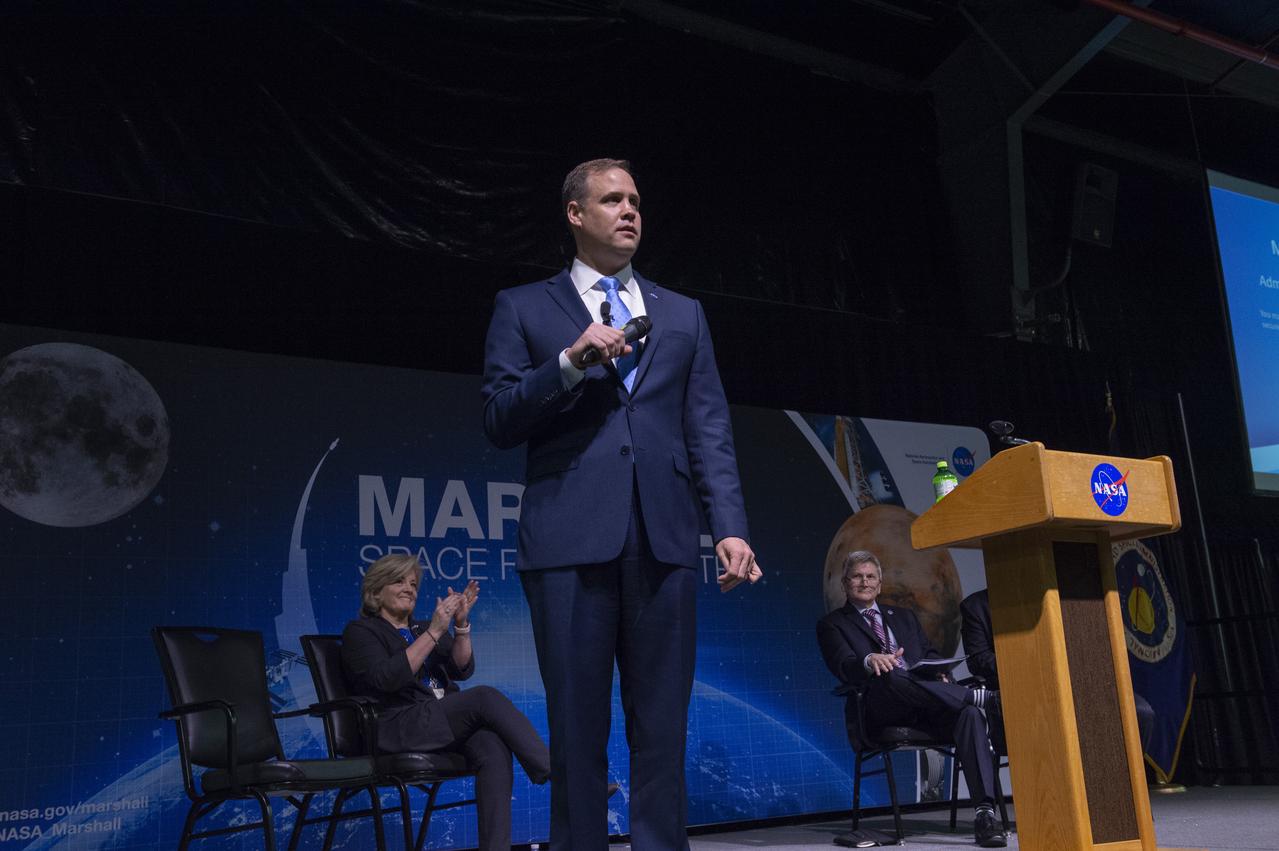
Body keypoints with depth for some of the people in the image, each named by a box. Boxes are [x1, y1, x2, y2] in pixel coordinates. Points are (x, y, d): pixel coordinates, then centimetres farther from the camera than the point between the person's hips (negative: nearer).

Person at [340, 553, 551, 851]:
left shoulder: (421, 628, 26)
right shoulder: (360, 631, 9)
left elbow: (462, 669, 10)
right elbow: (387, 678, -12)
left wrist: (461, 624, -6)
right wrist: (434, 631, -16)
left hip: (446, 723, 5)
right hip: (398, 729, -5)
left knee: (493, 748, -30)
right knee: (486, 697, -29)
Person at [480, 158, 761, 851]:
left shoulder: (683, 314, 18)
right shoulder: (522, 308, 12)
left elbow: (710, 431, 10)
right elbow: (499, 422, 3)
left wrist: (729, 527, -2)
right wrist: (570, 361, -11)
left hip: (665, 537, 2)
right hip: (570, 535, -2)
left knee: (662, 728, 5)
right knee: (577, 728, 3)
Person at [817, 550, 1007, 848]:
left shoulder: (903, 616, 29)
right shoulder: (832, 624, 14)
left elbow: (931, 654, 21)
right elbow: (843, 667, -4)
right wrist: (869, 661, -28)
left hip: (927, 706, 4)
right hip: (881, 709, -4)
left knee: (968, 712, -29)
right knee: (890, 677, -39)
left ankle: (985, 813, -34)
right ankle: (984, 696, -30)